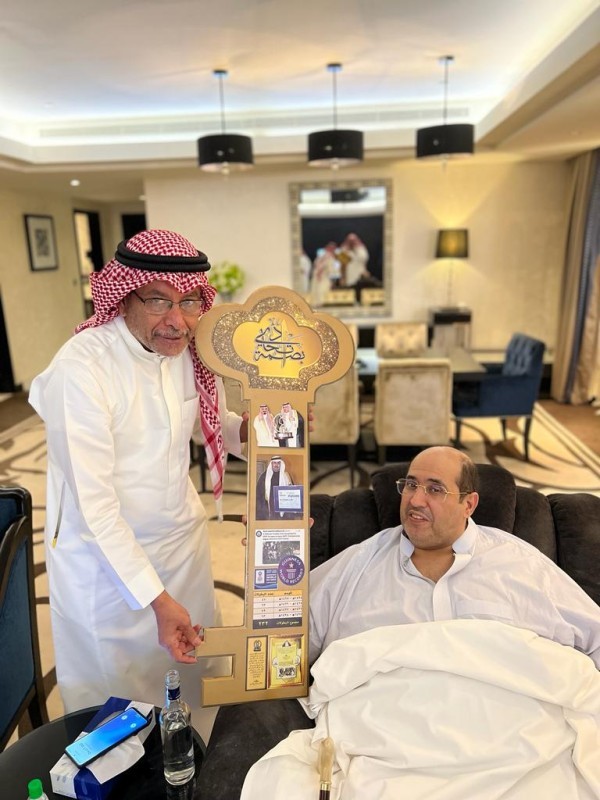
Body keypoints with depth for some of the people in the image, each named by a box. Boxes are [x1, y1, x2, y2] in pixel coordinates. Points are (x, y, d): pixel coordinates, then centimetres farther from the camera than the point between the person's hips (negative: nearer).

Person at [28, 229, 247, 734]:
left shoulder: (191, 351, -8)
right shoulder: (82, 366, -26)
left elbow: (216, 423, 9)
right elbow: (93, 503, -24)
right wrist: (156, 598, -23)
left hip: (183, 541, 6)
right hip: (106, 559, -5)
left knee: (193, 682, 25)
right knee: (119, 706, 17)